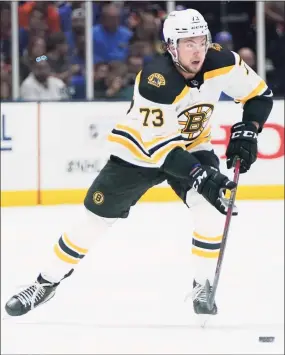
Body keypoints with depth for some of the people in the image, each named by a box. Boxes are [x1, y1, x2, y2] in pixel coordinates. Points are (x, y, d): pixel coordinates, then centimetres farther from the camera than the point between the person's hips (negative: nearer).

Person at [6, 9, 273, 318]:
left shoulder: (220, 63, -21)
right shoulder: (155, 80, -35)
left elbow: (259, 94, -5)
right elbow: (158, 146, -34)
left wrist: (246, 131, -20)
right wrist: (198, 176, -42)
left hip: (191, 148, 3)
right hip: (139, 151, -3)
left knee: (211, 207, -23)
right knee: (95, 219, -1)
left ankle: (203, 286, -7)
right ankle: (47, 282, 17)